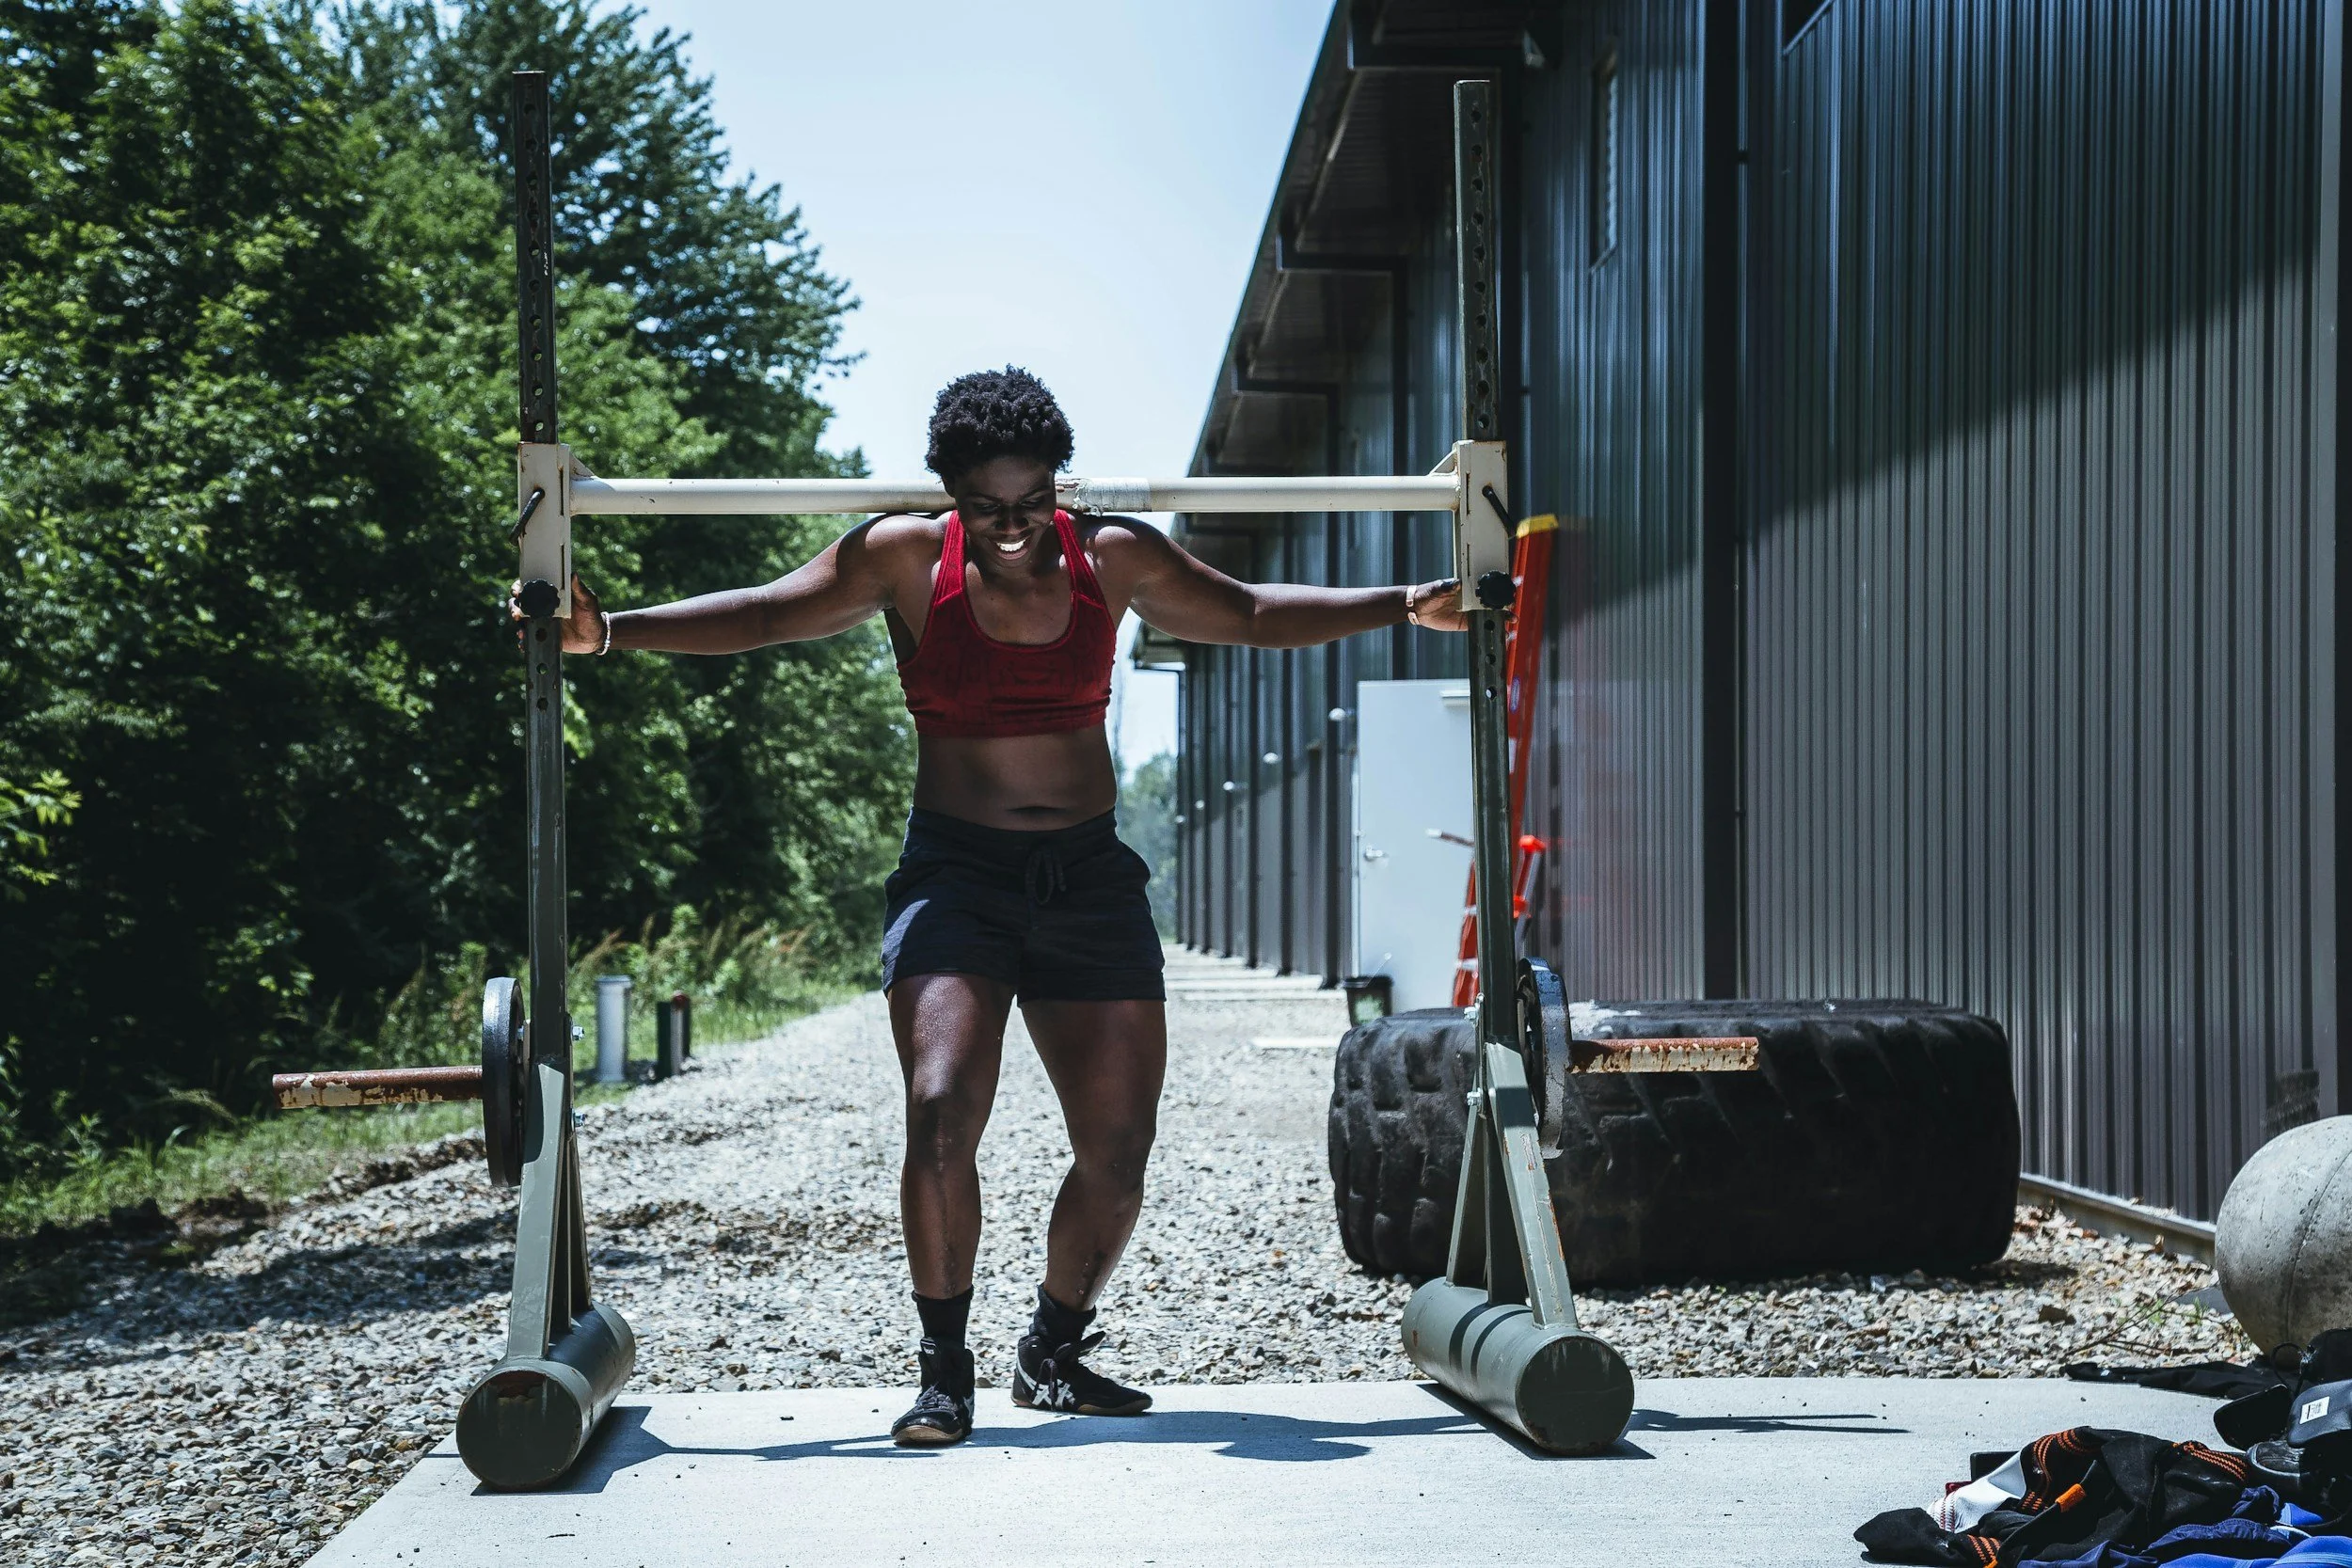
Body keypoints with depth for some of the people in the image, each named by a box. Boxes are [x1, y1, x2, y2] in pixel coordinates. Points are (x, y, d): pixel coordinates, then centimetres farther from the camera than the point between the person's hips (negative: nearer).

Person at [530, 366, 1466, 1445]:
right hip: (954, 870, -3)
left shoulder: (1113, 560, 3)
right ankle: (944, 1373, -5)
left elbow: (1255, 615, 14)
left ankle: (1054, 1352, 24)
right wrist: (609, 631, -13)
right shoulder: (906, 560, -2)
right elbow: (761, 616, -3)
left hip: (1090, 876, 3)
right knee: (941, 1113, -21)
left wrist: (1410, 606, 13)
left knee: (1120, 1145, 1)